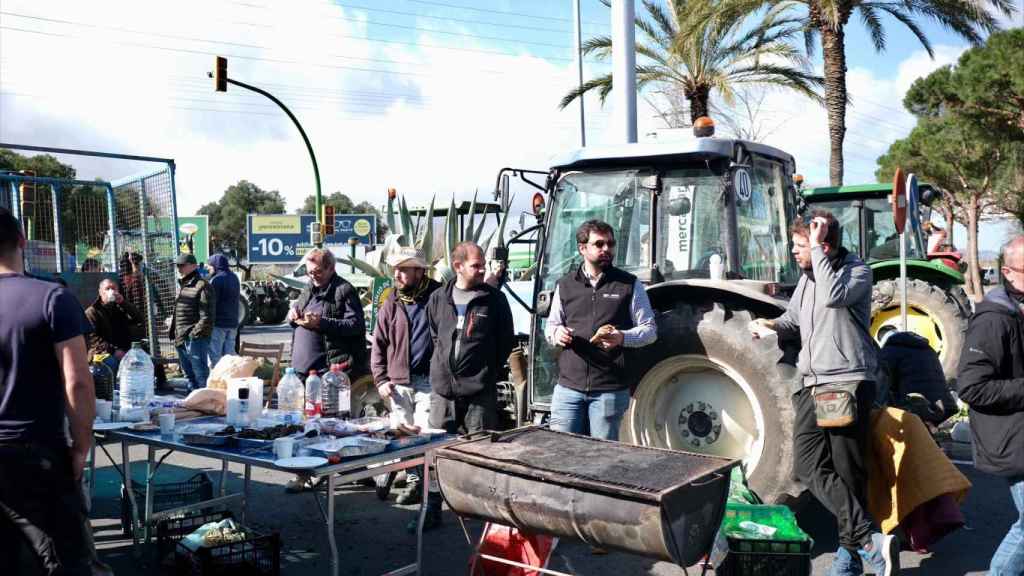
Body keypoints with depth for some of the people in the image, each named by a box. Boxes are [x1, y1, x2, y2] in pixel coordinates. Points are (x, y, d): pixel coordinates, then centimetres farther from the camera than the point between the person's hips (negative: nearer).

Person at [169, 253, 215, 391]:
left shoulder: (202, 286, -11)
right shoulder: (183, 286, 19)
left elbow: (207, 317, -18)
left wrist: (194, 334, -20)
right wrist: (175, 333, 17)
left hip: (195, 340, -10)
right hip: (181, 340, 10)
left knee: (201, 375, -7)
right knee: (189, 375, 18)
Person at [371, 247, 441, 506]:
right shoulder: (391, 302, 8)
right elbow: (379, 344, 11)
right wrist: (381, 379, 3)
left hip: (429, 381, -4)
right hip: (398, 382, 5)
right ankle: (413, 481, 21)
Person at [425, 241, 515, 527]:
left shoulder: (495, 299, 0)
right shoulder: (438, 299, 8)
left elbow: (506, 341, 5)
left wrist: (489, 372, 4)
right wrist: (441, 367, 13)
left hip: (480, 391, -3)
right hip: (442, 388, 3)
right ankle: (431, 509, 16)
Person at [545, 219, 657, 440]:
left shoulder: (630, 285, 3)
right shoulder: (565, 285, 10)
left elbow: (650, 330, 3)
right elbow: (551, 325, 19)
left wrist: (622, 338, -17)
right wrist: (556, 333, -6)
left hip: (610, 390, -2)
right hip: (568, 387, 2)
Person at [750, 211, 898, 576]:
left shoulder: (857, 271, -6)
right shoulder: (806, 277, 15)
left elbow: (832, 296, -28)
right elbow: (793, 320, 26)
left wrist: (817, 246, -20)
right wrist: (771, 325, 4)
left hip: (848, 385, -7)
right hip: (812, 385, 7)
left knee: (847, 473, -3)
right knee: (810, 467, -5)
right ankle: (870, 541, -1)